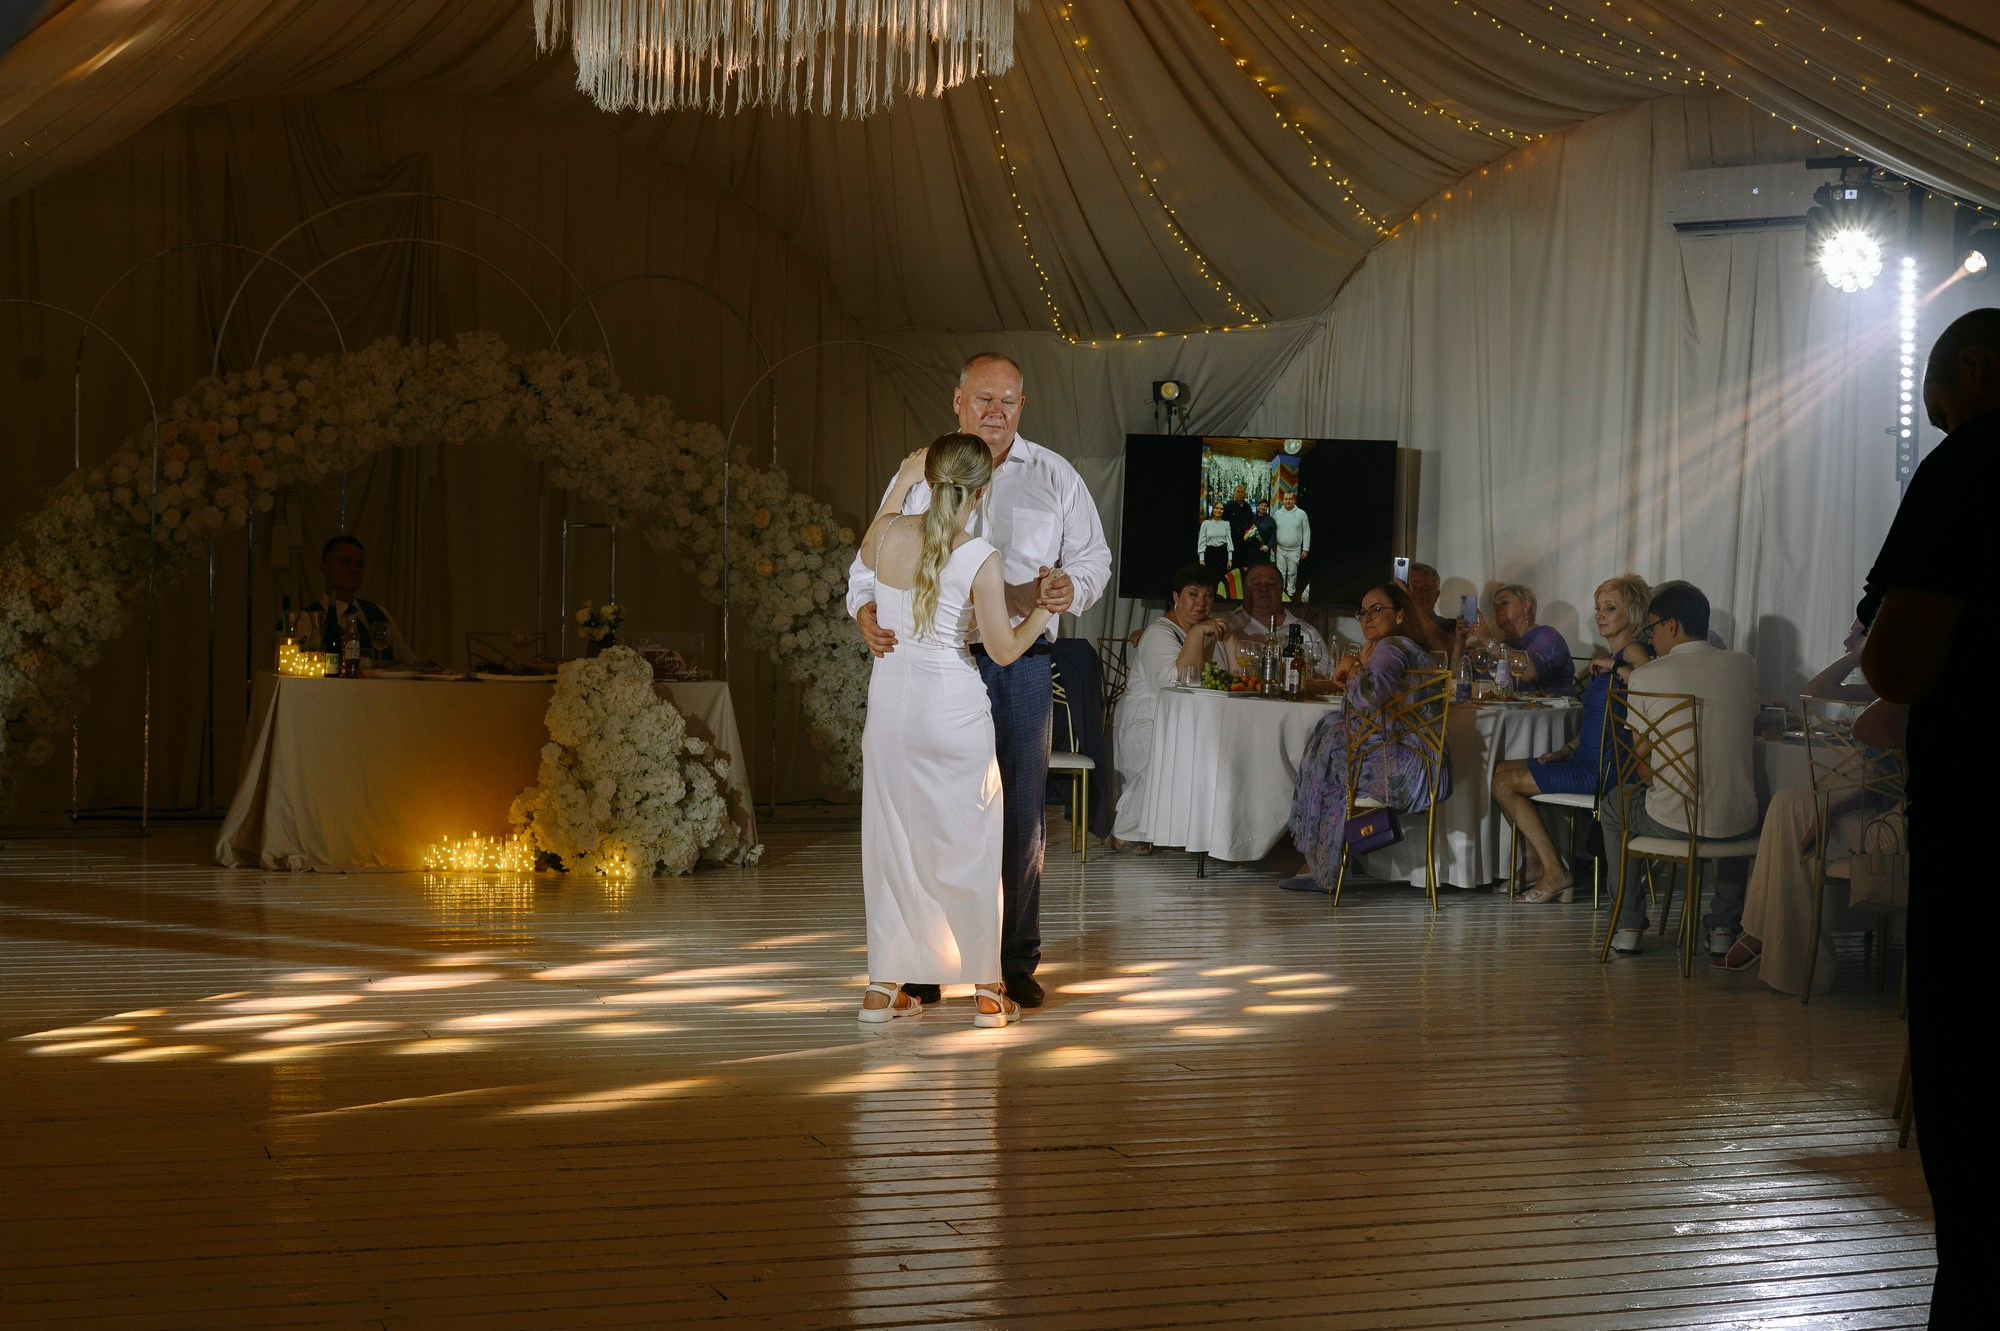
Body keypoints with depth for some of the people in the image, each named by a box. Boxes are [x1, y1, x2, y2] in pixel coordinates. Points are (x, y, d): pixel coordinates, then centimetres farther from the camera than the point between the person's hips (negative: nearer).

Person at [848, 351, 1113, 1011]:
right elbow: (873, 559, 7)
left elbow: (1095, 556, 12)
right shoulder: (919, 475, 8)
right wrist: (867, 611, -14)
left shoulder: (1054, 476, 9)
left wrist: (1072, 587, -12)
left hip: (1021, 664, 0)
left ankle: (1015, 961, 12)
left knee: (1020, 814, 2)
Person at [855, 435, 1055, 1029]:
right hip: (952, 710, -4)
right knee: (968, 847, 7)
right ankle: (987, 990, 12)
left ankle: (883, 986, 16)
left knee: (891, 840, 13)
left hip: (890, 701, 4)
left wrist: (902, 480, 28)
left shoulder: (889, 534, -4)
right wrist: (1046, 606, 8)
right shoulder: (981, 560, -16)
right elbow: (1004, 650, -7)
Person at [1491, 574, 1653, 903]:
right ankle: (1536, 864, 9)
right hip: (1587, 760, 10)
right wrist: (1566, 750, 13)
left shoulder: (1633, 652, -12)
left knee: (1505, 782, -10)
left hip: (1606, 768, -10)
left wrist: (1616, 667, -22)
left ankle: (1555, 873, -6)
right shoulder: (1609, 657, 18)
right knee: (1501, 771, 10)